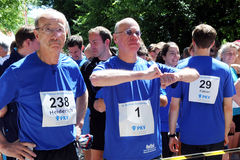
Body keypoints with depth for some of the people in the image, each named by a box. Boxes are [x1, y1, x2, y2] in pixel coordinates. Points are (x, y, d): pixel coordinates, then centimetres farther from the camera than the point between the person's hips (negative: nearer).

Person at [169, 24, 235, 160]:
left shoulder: (181, 68, -6)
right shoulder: (224, 69, -3)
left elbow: (174, 106, -6)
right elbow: (228, 107, 0)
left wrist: (172, 134, 3)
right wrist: (226, 133, 14)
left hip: (189, 136, -1)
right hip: (216, 136, 1)